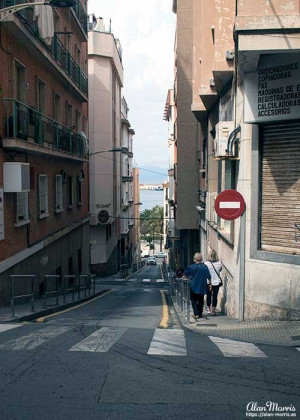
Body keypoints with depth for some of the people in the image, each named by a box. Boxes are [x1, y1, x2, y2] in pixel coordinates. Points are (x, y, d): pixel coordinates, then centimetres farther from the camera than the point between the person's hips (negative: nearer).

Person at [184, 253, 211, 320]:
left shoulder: (191, 267, -9)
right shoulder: (205, 267, -7)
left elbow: (185, 274, 5)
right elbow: (209, 277, 0)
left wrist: (189, 277, 25)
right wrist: (209, 284, 14)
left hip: (193, 287, -2)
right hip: (202, 287, 2)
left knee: (193, 300, 8)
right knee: (201, 301, 15)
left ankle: (196, 314, -3)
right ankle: (200, 314, 17)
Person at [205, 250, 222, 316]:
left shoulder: (206, 263, -14)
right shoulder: (219, 263, -8)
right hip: (217, 282, 1)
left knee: (208, 295, 16)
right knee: (215, 296, 7)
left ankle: (208, 308, 26)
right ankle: (213, 310, 10)